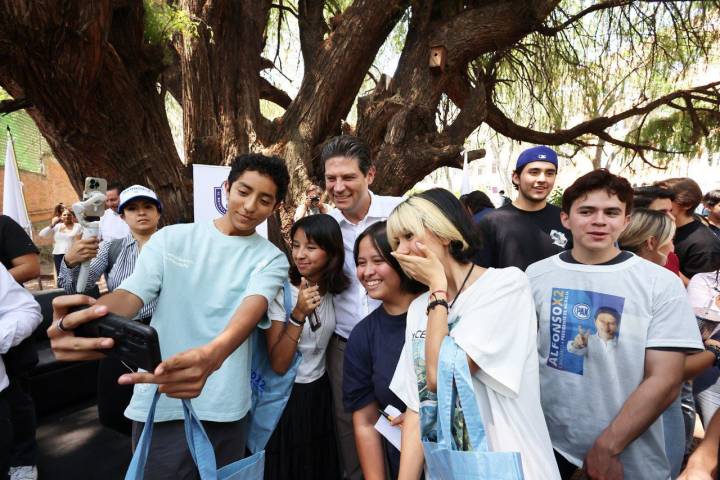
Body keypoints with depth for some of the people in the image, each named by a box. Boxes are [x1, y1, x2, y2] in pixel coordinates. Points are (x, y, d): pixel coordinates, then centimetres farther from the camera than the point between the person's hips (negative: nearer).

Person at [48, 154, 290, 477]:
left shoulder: (271, 259, -3)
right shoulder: (171, 238, 2)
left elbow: (251, 311, -21)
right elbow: (130, 293, -9)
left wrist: (212, 356, -44)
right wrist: (85, 321, -34)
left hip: (224, 408, 0)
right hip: (158, 401, 1)